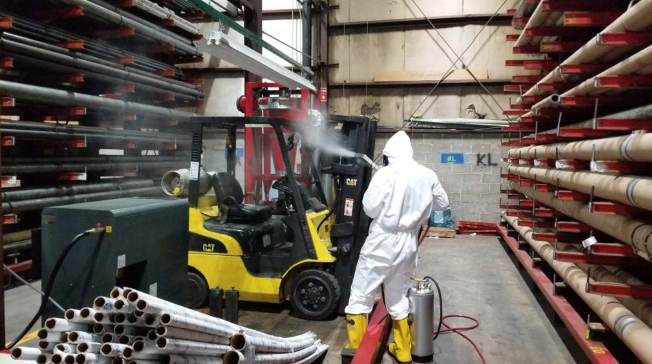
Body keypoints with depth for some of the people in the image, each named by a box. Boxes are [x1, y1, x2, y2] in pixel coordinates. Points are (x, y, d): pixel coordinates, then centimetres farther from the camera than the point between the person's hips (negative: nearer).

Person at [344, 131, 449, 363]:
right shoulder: (427, 175, 3)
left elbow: (370, 209, -11)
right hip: (408, 244, 6)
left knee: (360, 294, 9)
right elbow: (443, 203, 17)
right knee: (398, 298, 20)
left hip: (382, 242, -6)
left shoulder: (387, 173, -13)